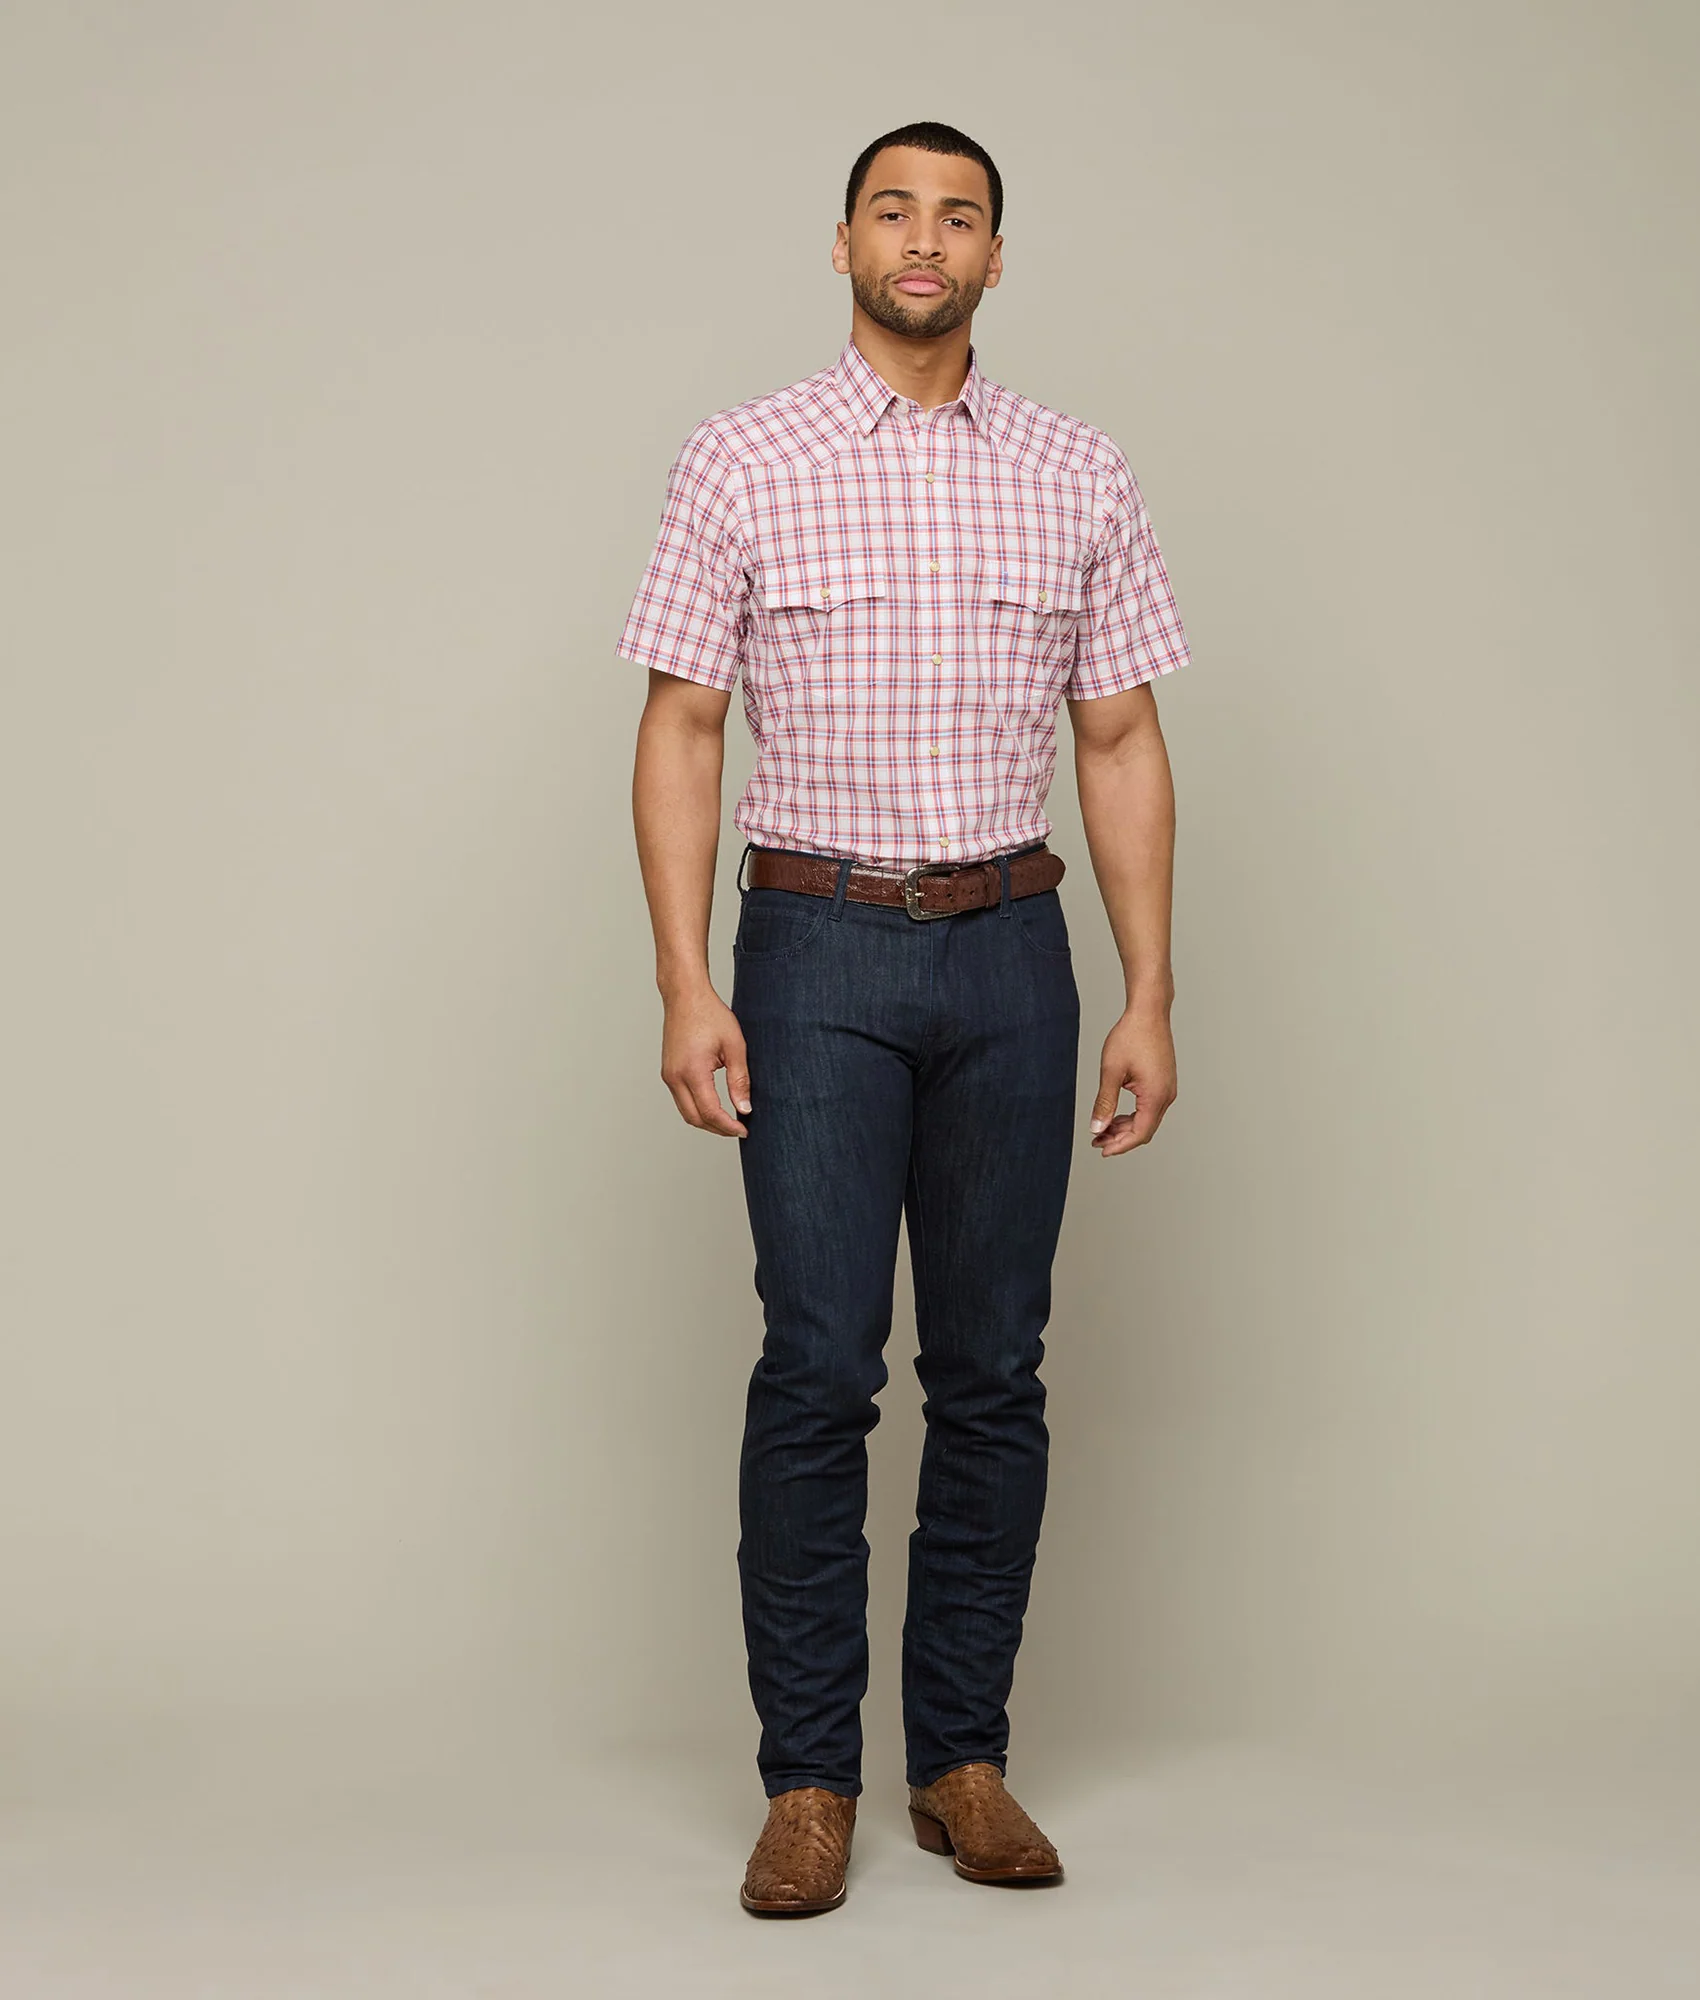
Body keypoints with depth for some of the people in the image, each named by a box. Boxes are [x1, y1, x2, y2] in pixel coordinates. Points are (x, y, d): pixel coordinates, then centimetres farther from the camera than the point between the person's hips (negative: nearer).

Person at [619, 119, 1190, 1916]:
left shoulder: (1078, 477, 7)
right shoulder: (742, 462, 1)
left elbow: (1121, 744, 9)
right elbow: (678, 732, 0)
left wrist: (1150, 998, 2)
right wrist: (686, 988, -9)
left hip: (1010, 956, 2)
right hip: (819, 953, -2)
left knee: (993, 1371, 5)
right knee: (818, 1369, -6)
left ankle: (965, 1758, 16)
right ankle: (807, 1781, 4)